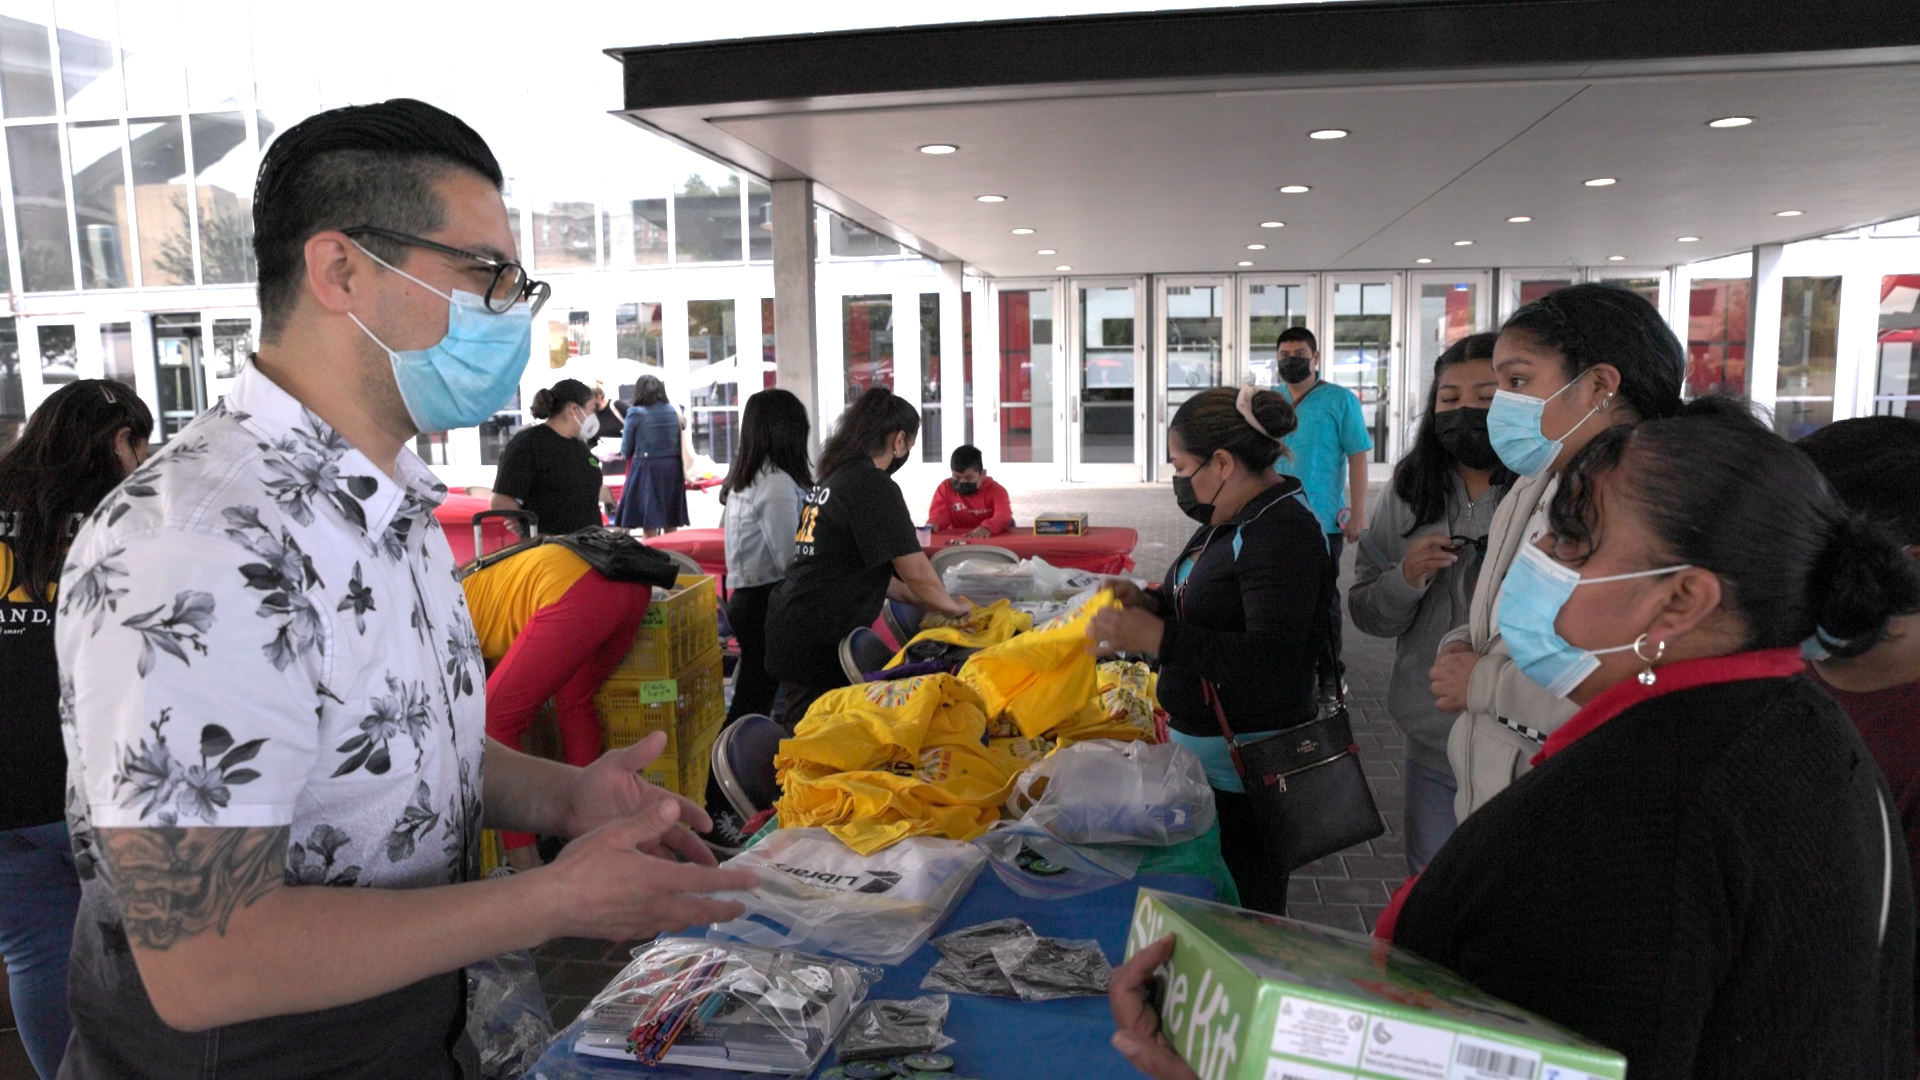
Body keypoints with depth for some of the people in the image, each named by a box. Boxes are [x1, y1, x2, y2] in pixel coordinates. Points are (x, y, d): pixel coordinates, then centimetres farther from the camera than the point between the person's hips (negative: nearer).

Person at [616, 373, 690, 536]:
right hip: (673, 468, 4)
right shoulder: (675, 411, 7)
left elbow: (626, 450, 1)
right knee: (671, 525, 11)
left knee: (650, 522, 0)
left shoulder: (636, 413, -5)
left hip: (646, 469, -4)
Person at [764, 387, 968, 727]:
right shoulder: (875, 486, -15)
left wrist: (923, 601, 20)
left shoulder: (834, 477, 13)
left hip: (795, 627, 9)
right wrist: (953, 607, 6)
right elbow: (916, 572, -14)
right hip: (818, 641, -9)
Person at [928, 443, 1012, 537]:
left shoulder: (995, 489, -6)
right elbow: (940, 512, -10)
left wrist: (987, 527, -43)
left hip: (991, 539, -1)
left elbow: (1004, 515, -23)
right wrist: (934, 524, -34)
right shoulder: (945, 488, 3)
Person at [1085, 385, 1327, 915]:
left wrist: (1157, 637, -31)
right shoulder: (1232, 519, 10)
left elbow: (1272, 661, -29)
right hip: (1205, 750, 10)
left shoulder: (1282, 532, -20)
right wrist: (1150, 603, 3)